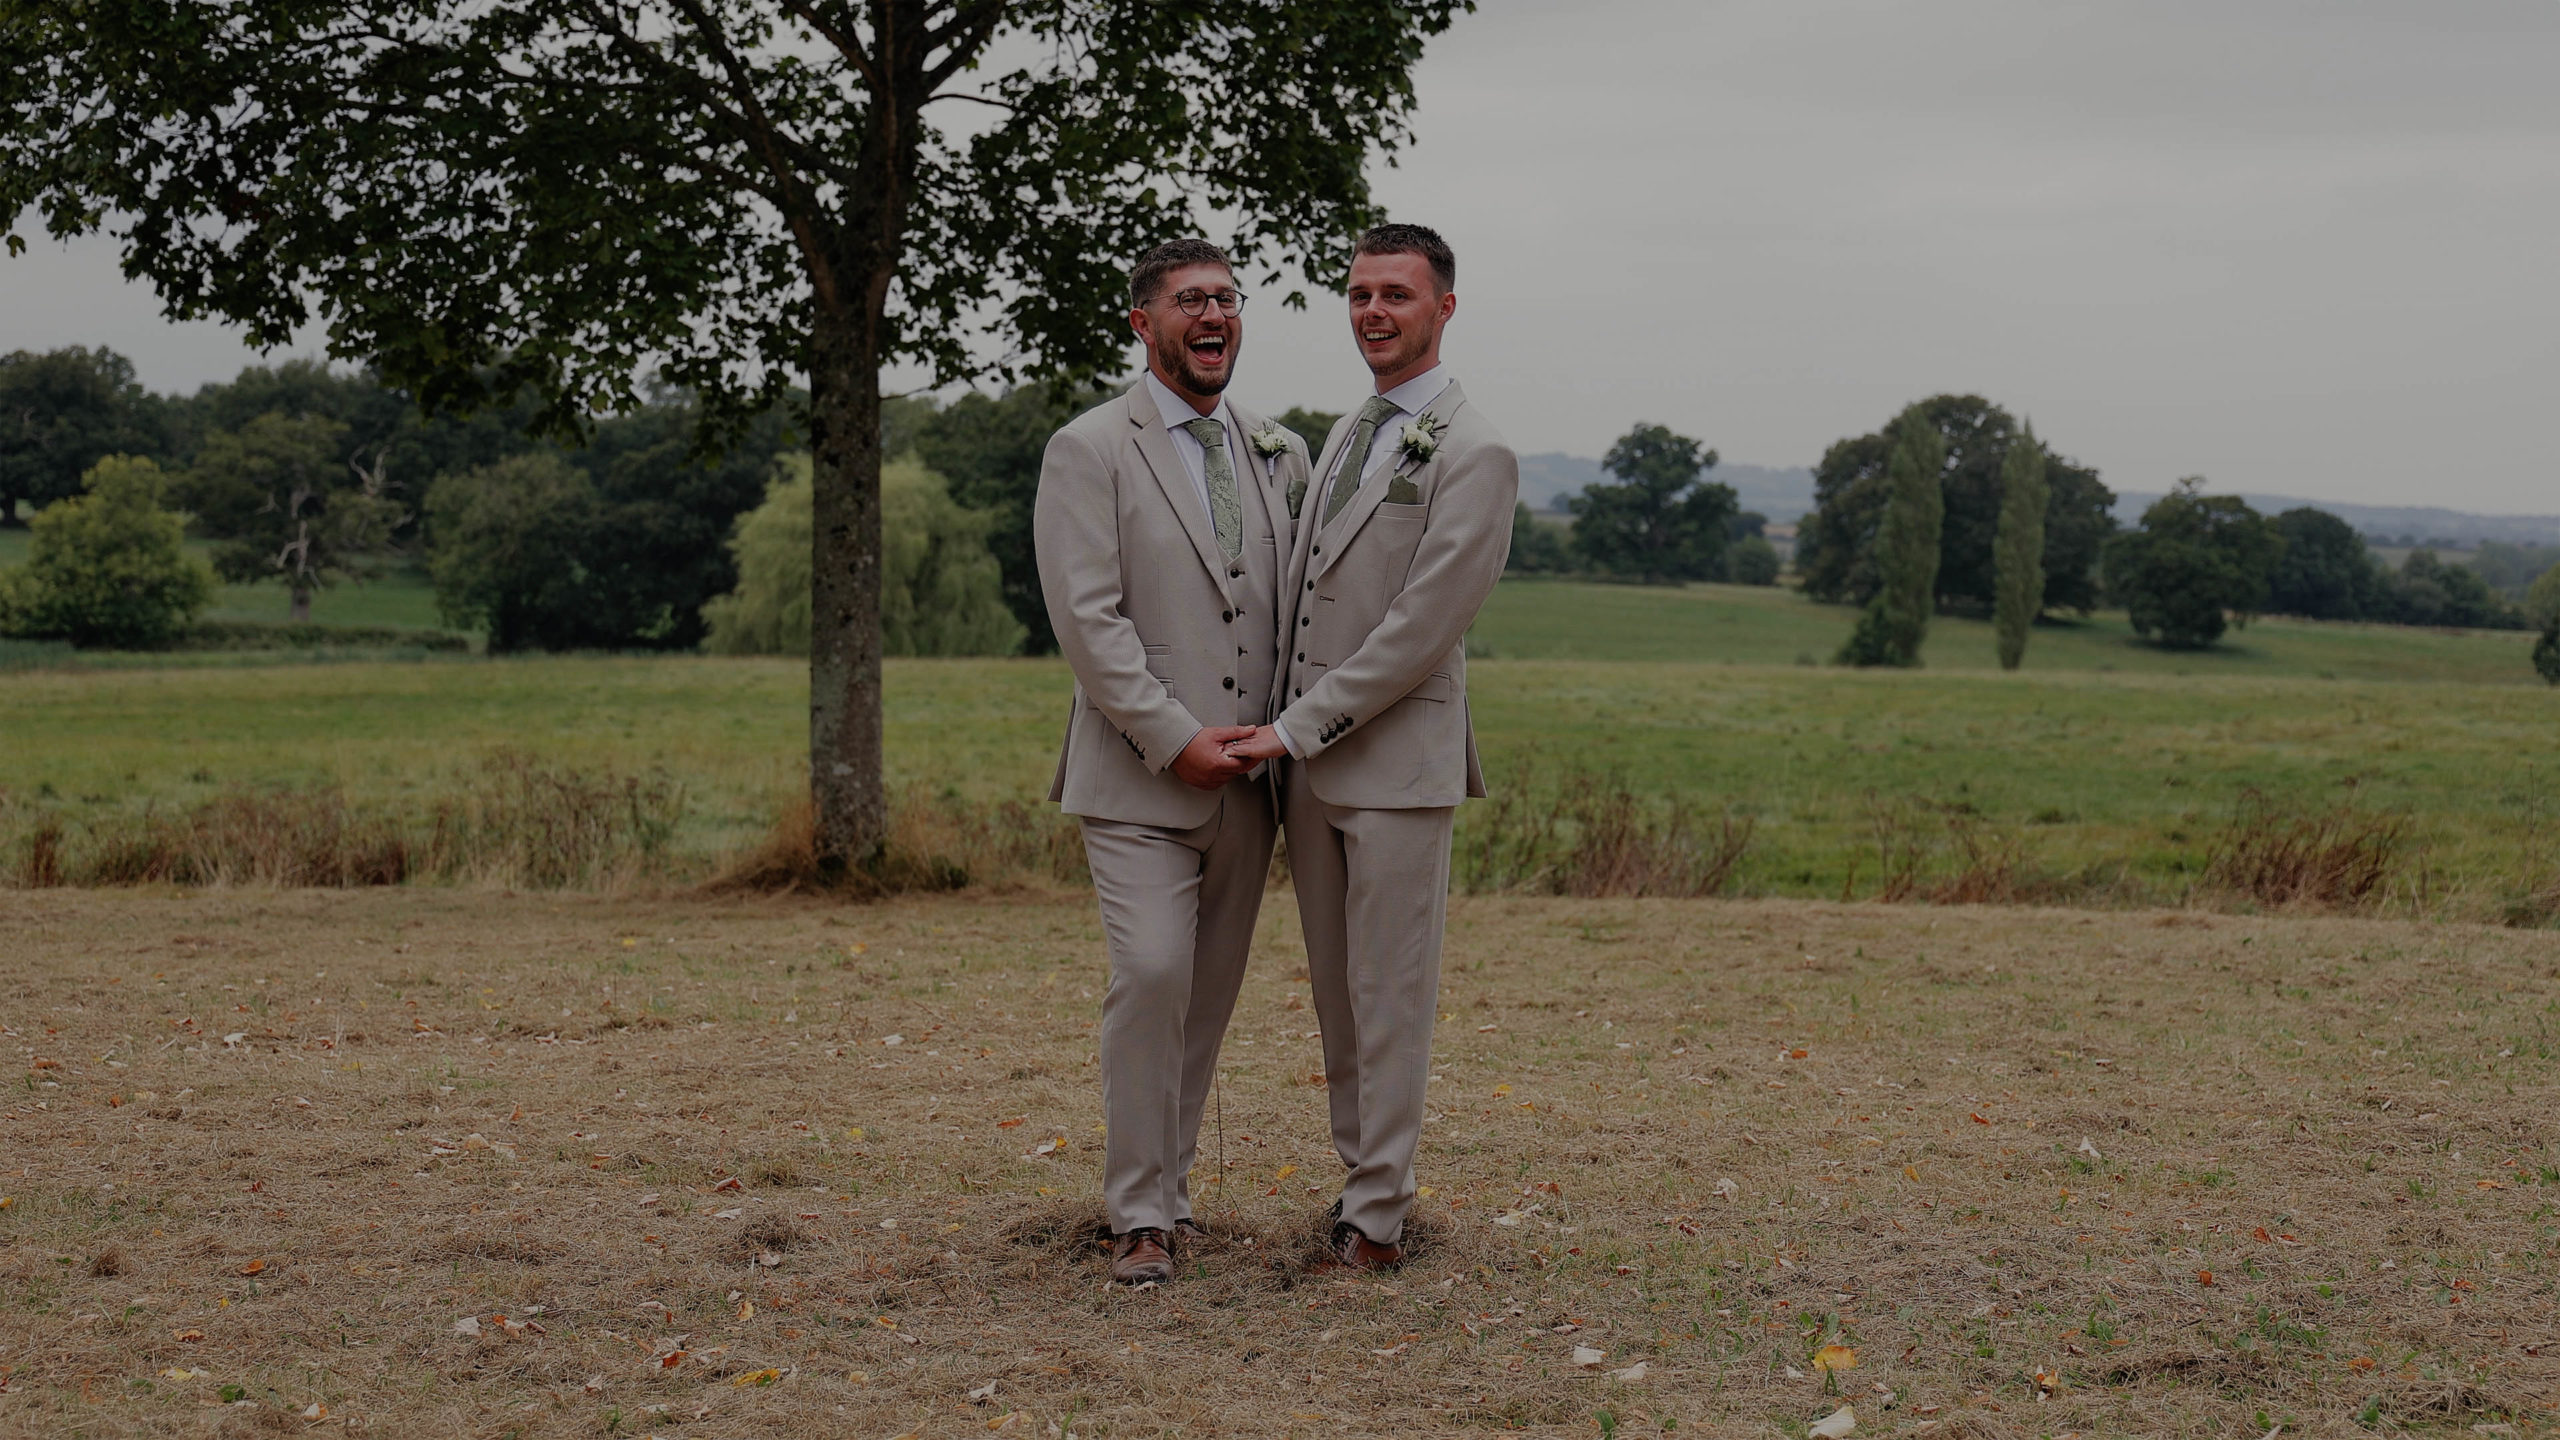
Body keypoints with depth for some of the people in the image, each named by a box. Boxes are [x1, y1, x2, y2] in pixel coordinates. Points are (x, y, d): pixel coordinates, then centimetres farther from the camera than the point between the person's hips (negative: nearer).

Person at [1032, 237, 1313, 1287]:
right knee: (1151, 976, -14)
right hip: (1140, 776, -5)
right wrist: (1177, 738, -16)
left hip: (1247, 776, 5)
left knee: (1210, 993, 7)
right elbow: (1087, 617, -11)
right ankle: (1140, 1214, -5)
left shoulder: (1278, 454, 14)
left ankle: (1169, 1186, 19)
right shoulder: (1088, 451, -3)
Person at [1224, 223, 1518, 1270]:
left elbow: (1419, 631, -16)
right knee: (1335, 989, 12)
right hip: (1307, 761, 8)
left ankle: (1377, 1218, 3)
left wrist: (1297, 730, -15)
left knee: (1390, 993, -2)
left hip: (1398, 763, -7)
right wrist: (1285, 734, 13)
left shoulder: (1474, 455, -10)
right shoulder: (1346, 436, 16)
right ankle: (1361, 1174, 22)